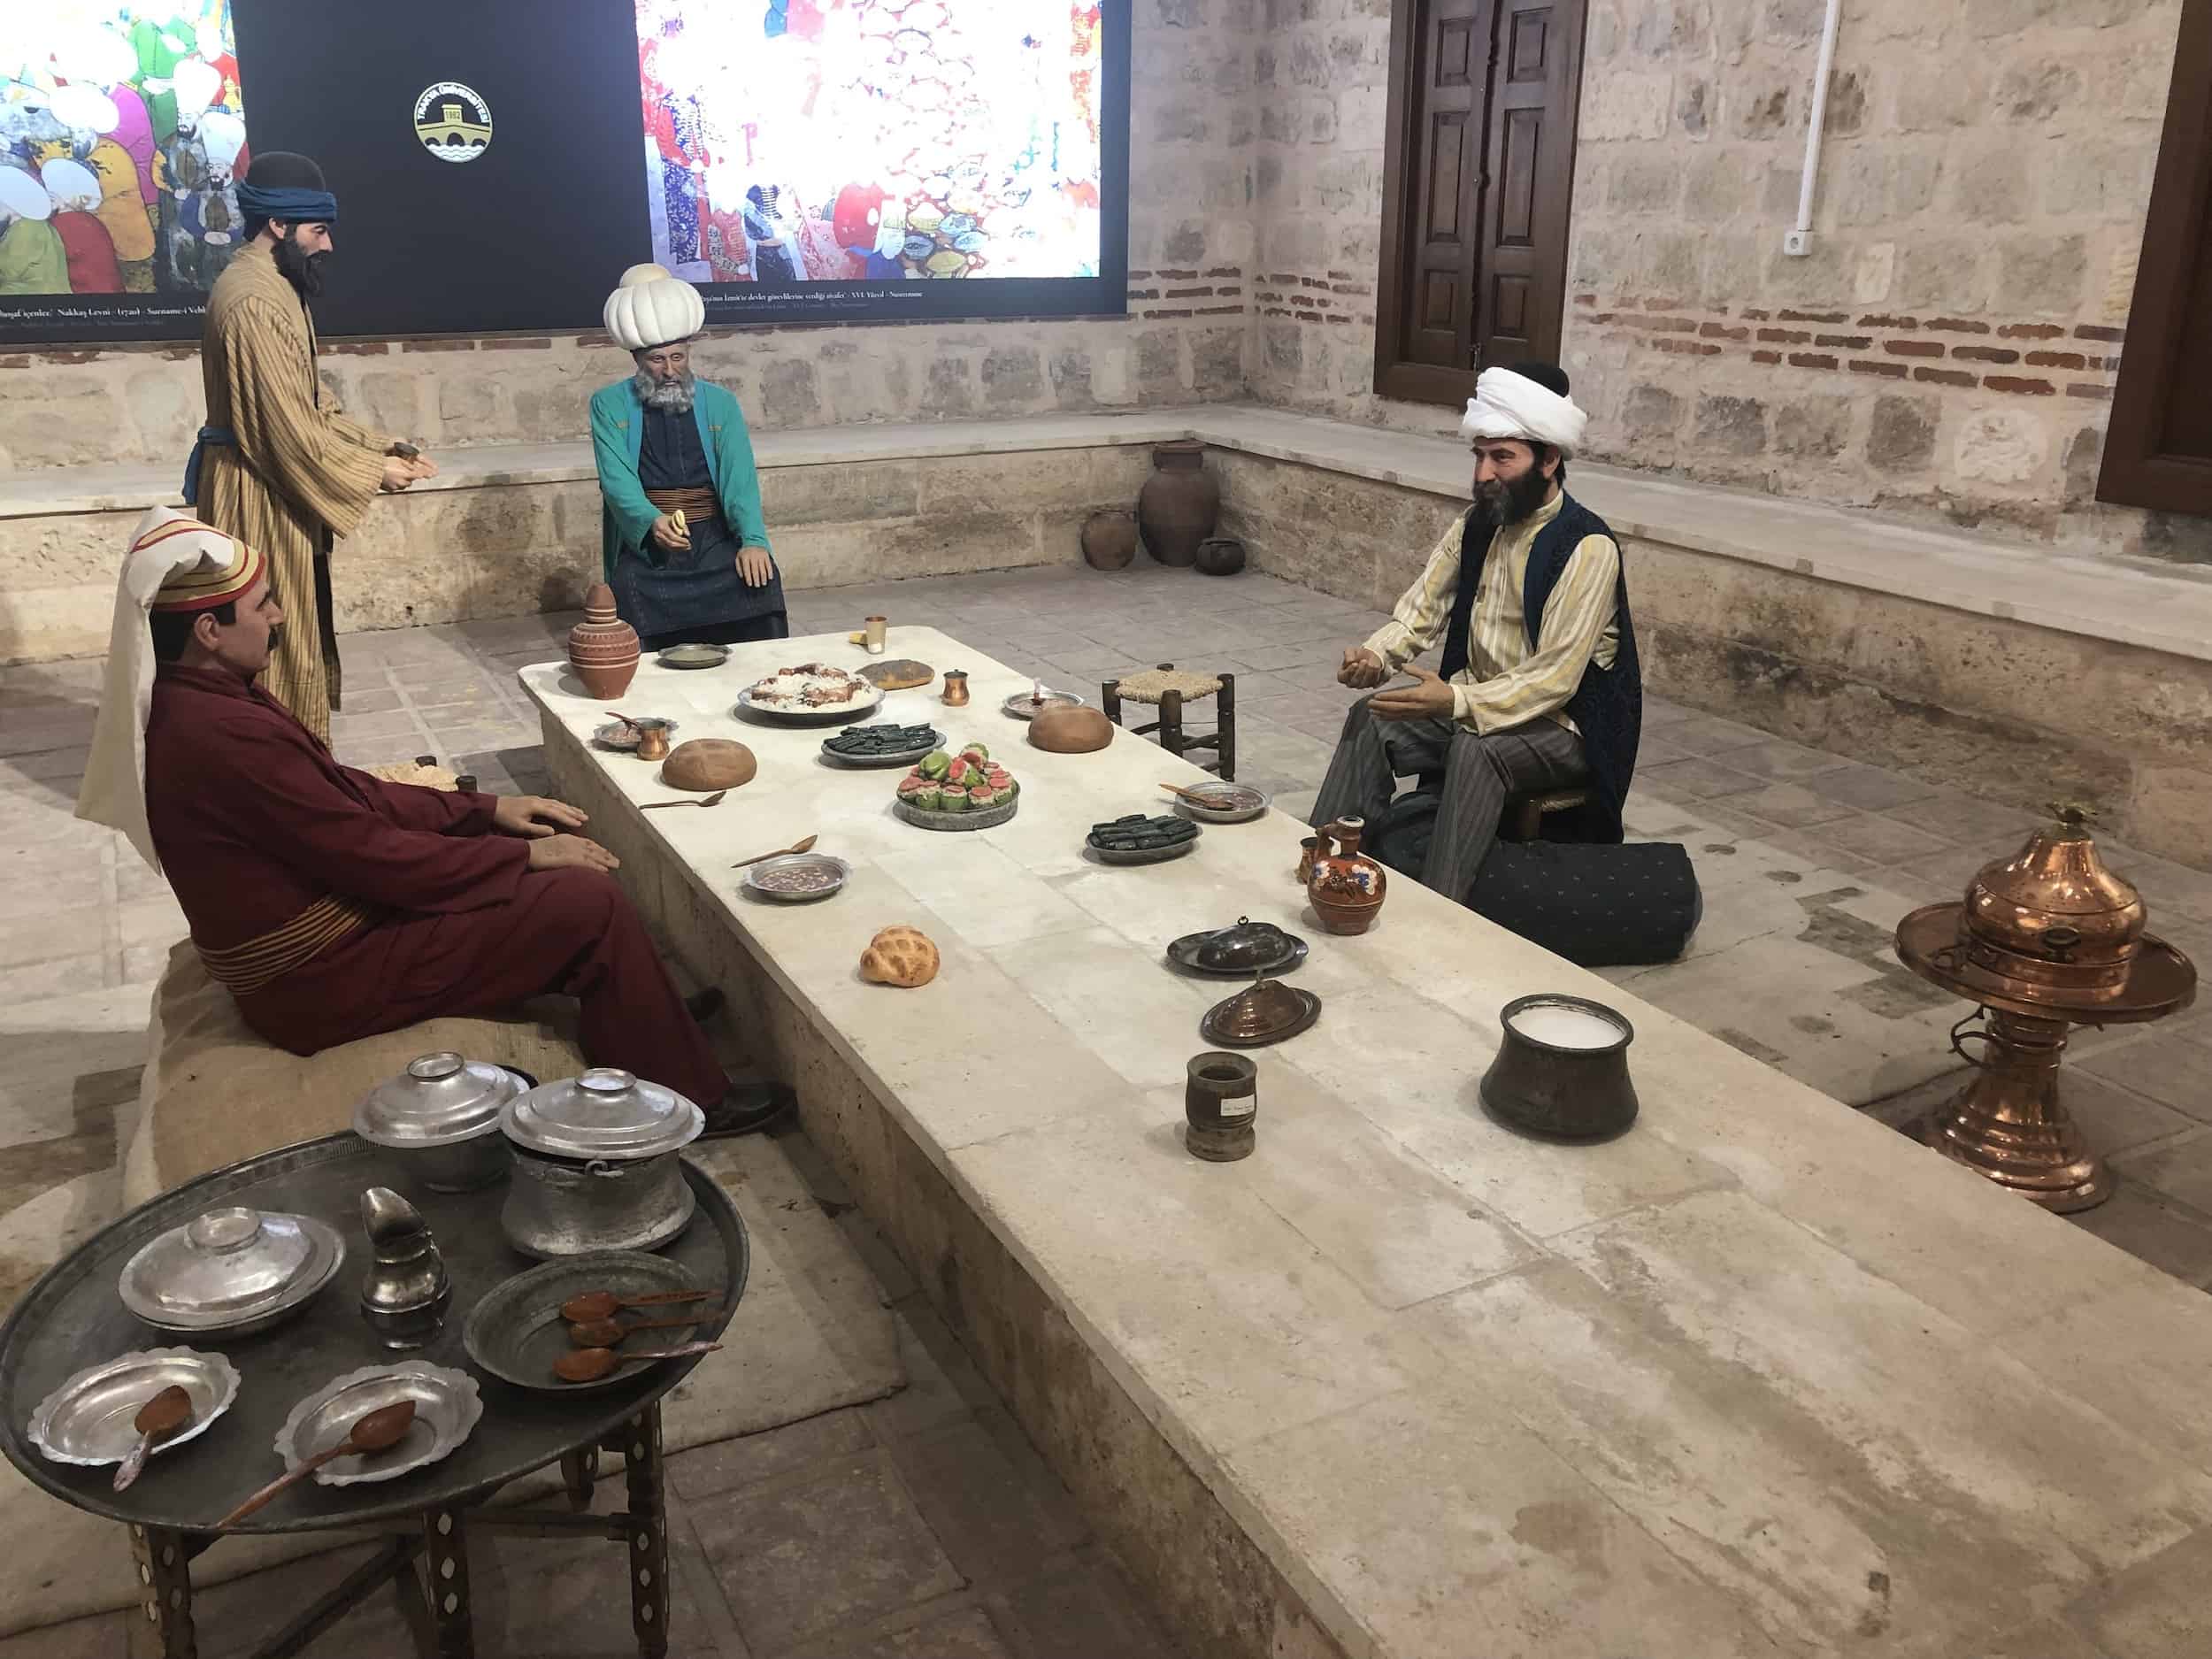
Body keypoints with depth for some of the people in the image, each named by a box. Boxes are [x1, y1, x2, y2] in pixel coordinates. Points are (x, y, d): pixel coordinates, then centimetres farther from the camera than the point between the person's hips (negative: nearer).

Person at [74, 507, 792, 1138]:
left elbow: (345, 792, 10)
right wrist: (526, 855, -13)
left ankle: (646, 1009, 24)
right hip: (325, 979, -10)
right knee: (591, 905, -13)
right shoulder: (222, 735, -29)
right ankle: (685, 1100, 1)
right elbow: (373, 854, -24)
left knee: (564, 867, 11)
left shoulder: (197, 699, 4)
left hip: (325, 916, 10)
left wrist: (485, 810, 4)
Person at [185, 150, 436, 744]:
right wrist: (373, 471, -13)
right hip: (258, 496, -10)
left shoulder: (273, 287, 13)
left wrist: (379, 445, 4)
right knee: (271, 646, -1)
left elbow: (310, 406, 15)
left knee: (290, 642, 17)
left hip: (276, 491, 10)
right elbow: (290, 429, -23)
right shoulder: (253, 301, -20)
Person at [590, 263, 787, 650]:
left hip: (713, 538, 1)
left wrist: (753, 540, -22)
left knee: (760, 578, -27)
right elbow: (617, 478, -8)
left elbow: (740, 477, -4)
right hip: (644, 542, -1)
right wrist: (652, 521, -29)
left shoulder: (719, 403, 9)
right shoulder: (609, 405, 6)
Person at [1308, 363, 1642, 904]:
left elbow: (1554, 678, -23)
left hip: (1561, 724, -6)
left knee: (1476, 749, -35)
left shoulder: (1588, 548, -18)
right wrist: (1375, 656, -19)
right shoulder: (1476, 526, 3)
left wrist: (1455, 702, -35)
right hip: (1469, 703, 7)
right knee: (1369, 721, -15)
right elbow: (1420, 611, 3)